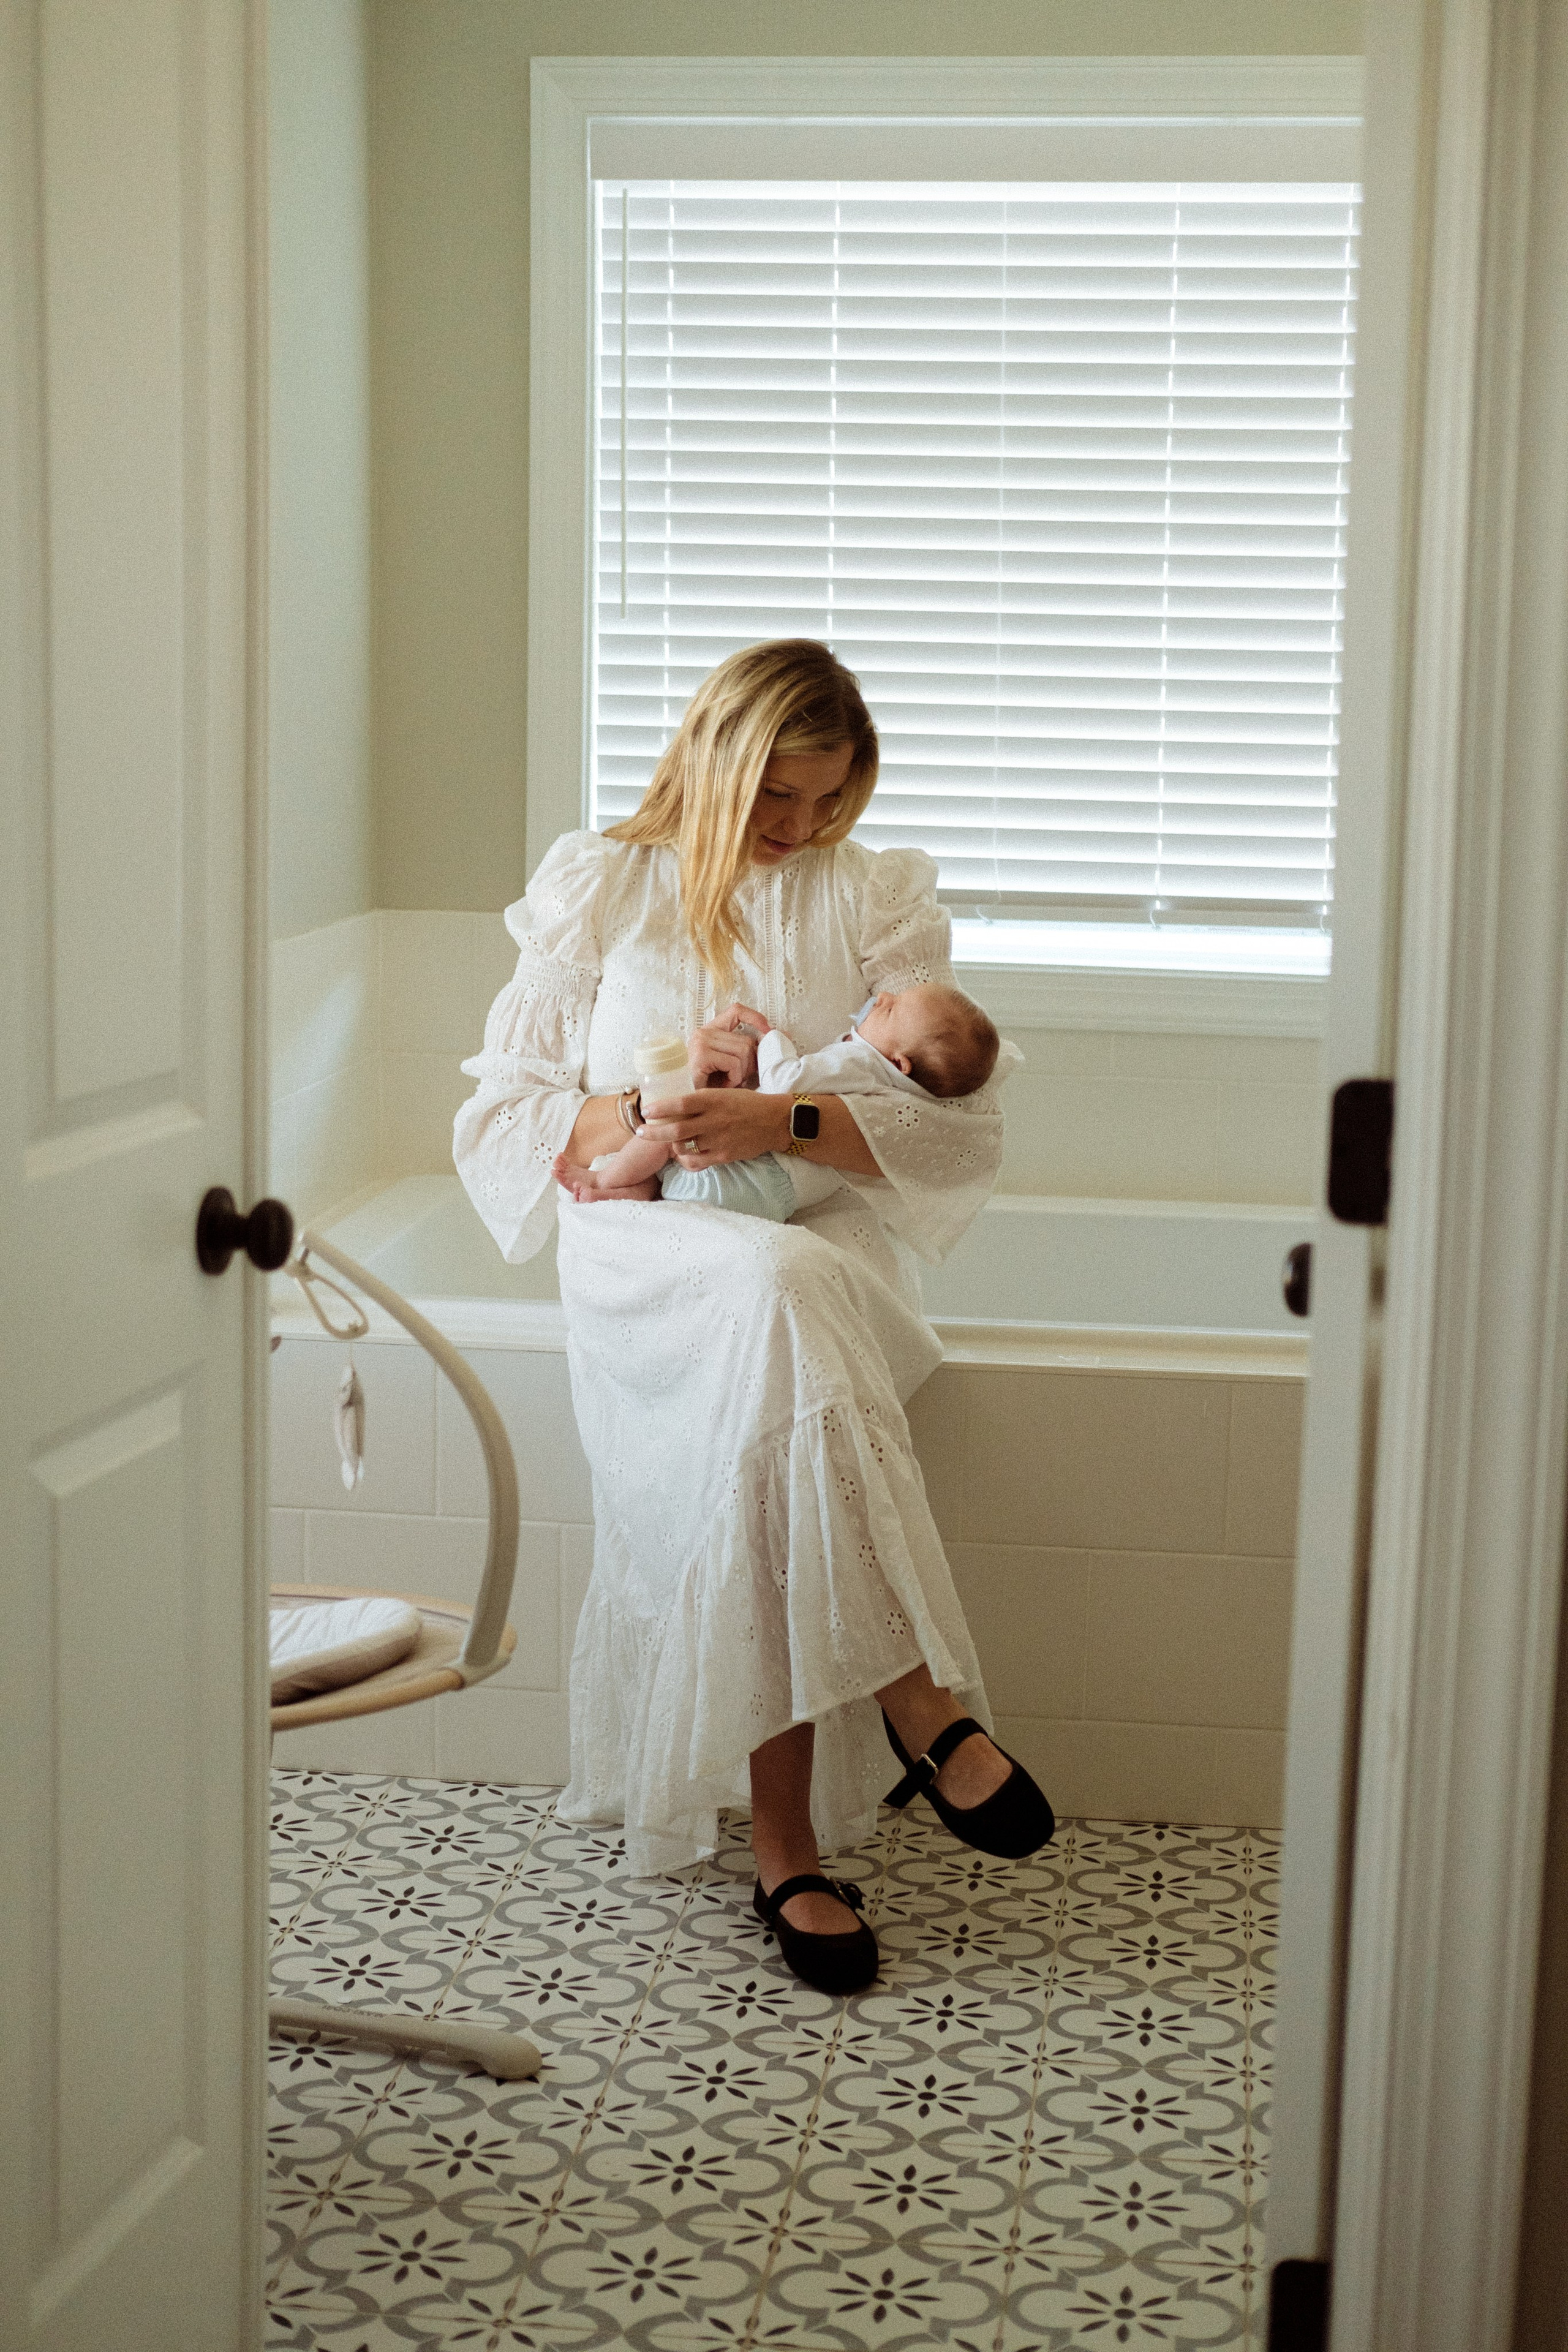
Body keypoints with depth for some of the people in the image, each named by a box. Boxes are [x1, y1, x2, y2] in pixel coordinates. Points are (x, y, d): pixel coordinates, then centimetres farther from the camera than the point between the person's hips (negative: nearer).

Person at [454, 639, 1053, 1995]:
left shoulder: (879, 898, 12)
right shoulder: (597, 889, 11)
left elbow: (962, 1124, 0)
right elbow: (499, 1123, 7)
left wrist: (784, 1120, -17)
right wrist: (649, 1104, -12)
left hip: (825, 1238, 1)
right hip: (647, 1243, -1)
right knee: (771, 1297, -38)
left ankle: (785, 1842, -33)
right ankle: (922, 1703, -34)